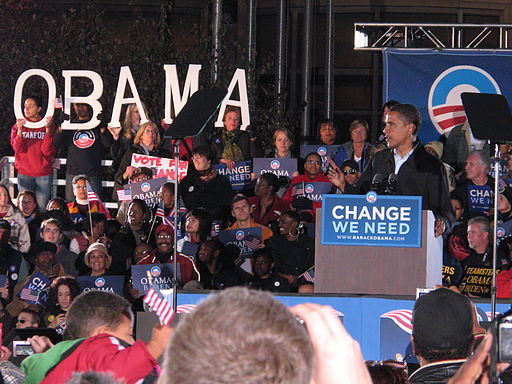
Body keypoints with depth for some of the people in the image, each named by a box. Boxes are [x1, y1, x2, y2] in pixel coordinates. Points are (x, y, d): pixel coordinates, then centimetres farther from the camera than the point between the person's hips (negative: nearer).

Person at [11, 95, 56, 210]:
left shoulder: (49, 126, 0)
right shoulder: (18, 125, 5)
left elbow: (47, 151, -8)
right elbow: (18, 149, -5)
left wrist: (48, 130, -18)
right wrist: (20, 130, -18)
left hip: (44, 174, -1)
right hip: (24, 174, 1)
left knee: (42, 208, 1)